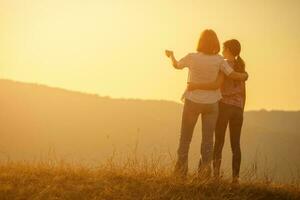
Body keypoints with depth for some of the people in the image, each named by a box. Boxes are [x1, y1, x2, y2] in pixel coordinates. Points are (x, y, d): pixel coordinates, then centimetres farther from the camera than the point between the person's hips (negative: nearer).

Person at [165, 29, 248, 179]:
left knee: (185, 137, 11)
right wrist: (245, 75, 13)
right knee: (208, 139, 5)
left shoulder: (192, 57, -11)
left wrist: (171, 56, 29)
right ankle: (204, 171, 2)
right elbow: (233, 75, -9)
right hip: (211, 103, 0)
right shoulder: (219, 60, -12)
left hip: (192, 101, 0)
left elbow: (176, 65, 7)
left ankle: (181, 171, 10)